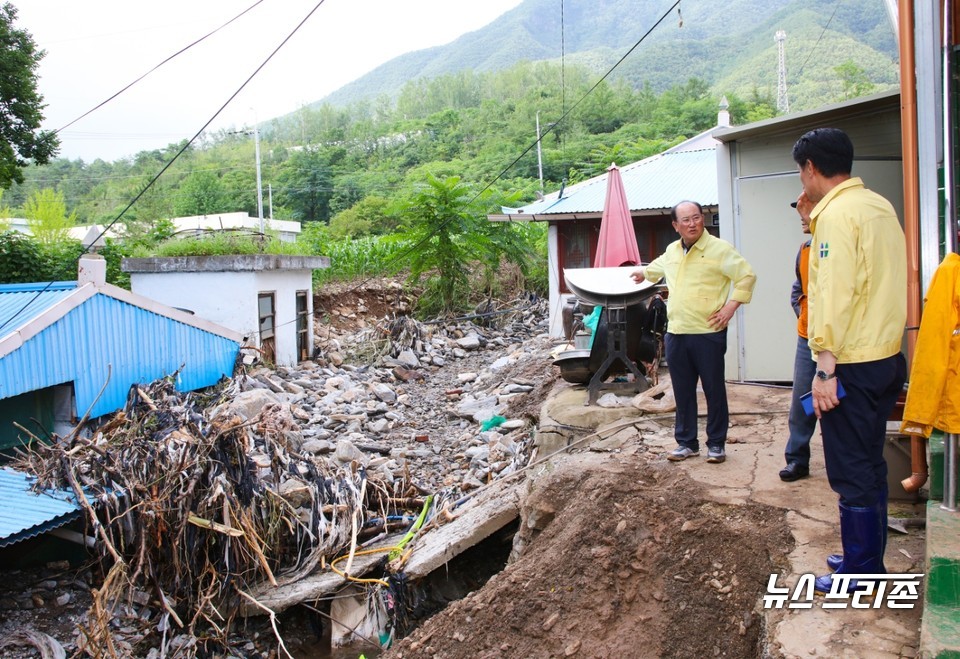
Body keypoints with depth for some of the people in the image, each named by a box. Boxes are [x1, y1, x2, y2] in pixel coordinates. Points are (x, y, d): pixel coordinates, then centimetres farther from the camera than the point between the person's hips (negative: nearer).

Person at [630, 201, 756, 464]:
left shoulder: (719, 248, -7)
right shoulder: (671, 251, 13)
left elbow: (747, 276, -7)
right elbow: (658, 266, 36)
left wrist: (730, 306, -13)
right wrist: (643, 273, 53)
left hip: (708, 334, -5)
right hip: (676, 334, 5)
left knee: (714, 390, 3)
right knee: (682, 391, 10)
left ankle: (716, 444, 16)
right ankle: (686, 442, 21)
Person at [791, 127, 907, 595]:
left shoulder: (837, 213, -15)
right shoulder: (880, 206, 13)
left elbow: (834, 294, -22)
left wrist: (825, 367, -21)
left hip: (852, 365, -9)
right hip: (887, 358, 9)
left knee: (851, 472, 1)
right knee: (869, 465, 19)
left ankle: (859, 572, 13)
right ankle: (869, 558, 31)